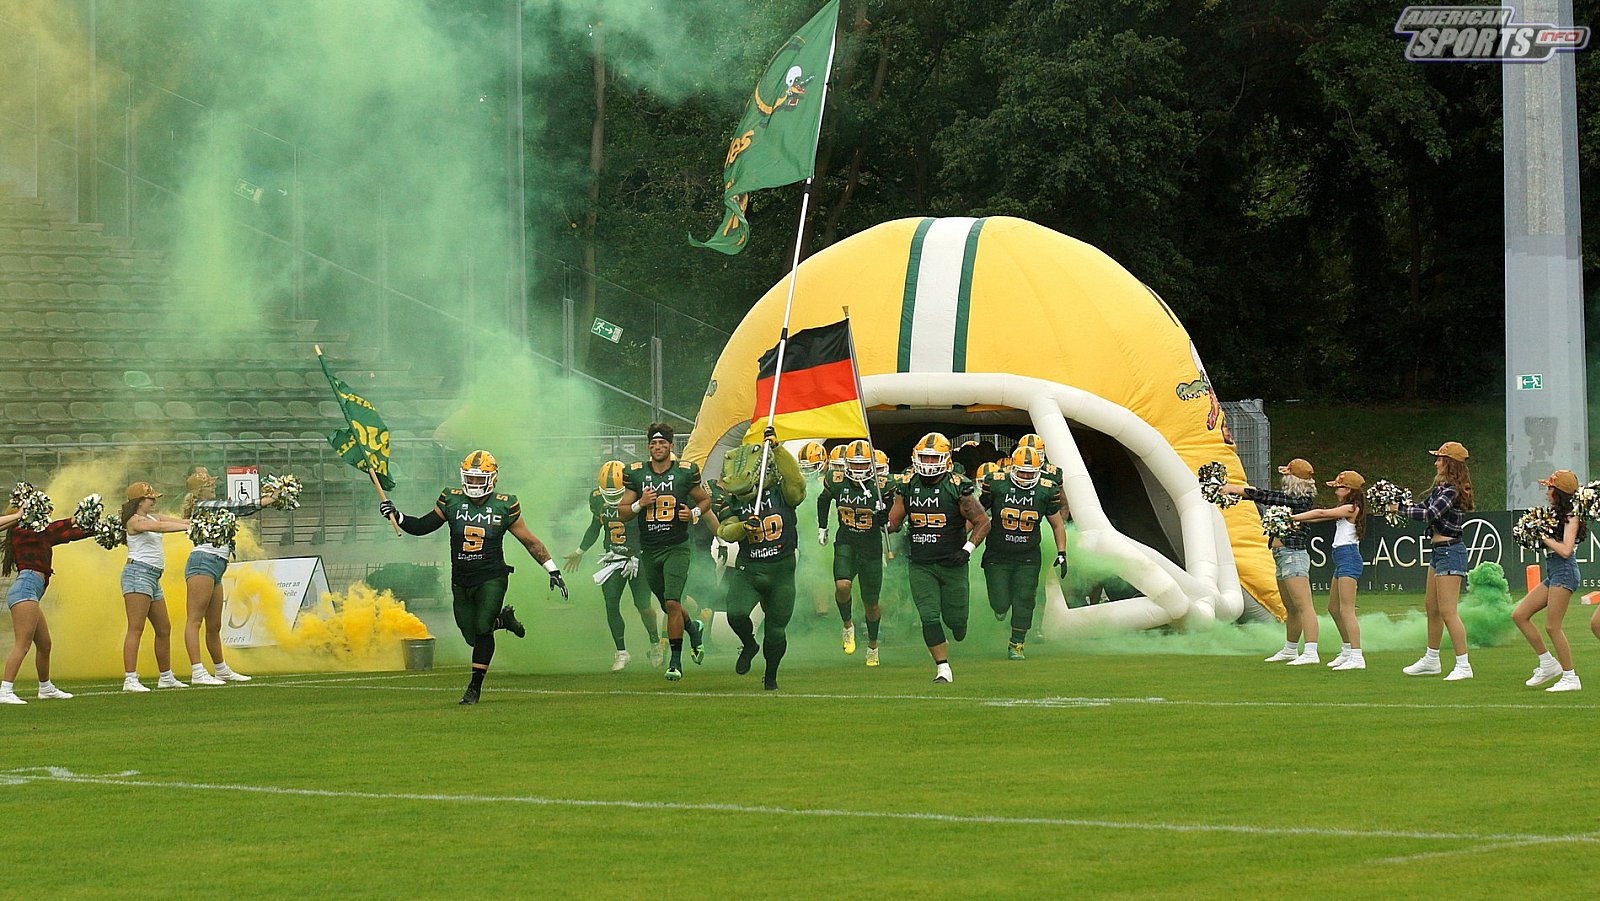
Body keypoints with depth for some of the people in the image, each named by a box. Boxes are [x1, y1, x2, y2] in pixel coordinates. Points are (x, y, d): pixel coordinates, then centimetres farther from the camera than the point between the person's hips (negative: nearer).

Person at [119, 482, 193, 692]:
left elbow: (176, 521, 13)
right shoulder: (135, 521, -8)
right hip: (138, 572, -10)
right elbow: (159, 527, -24)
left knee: (164, 629, 15)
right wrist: (189, 527, -28)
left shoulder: (153, 517, 19)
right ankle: (130, 680, -19)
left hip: (153, 579, 10)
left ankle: (165, 677, 25)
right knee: (136, 628, -14)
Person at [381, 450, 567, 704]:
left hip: (492, 578, -3)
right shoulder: (451, 500, -1)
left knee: (482, 629, -15)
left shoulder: (504, 506, -6)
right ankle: (503, 619, 37)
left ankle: (475, 685, -1)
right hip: (461, 581, 3)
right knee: (471, 636, 7)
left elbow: (530, 542, 1)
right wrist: (397, 516, -11)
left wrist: (553, 572, 1)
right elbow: (422, 526, 6)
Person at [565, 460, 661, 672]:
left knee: (642, 604, -4)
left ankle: (655, 642, 24)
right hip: (612, 559, 4)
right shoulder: (597, 499, -1)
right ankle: (621, 652, 2)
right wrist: (580, 551, 21)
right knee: (611, 604, -8)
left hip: (637, 558, -3)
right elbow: (595, 527, 17)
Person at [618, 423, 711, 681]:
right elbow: (622, 512, 6)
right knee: (667, 606, 14)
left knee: (672, 603, -16)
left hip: (676, 548, -3)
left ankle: (676, 661, -7)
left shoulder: (685, 472, -3)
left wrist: (694, 513, -9)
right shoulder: (636, 474, 2)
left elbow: (705, 500, 12)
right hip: (649, 550, 3)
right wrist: (640, 504, -13)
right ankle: (693, 628, 46)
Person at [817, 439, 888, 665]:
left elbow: (888, 521, -4)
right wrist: (822, 527, 18)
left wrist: (884, 513, -25)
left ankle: (872, 646, 33)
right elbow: (823, 499, 16)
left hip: (871, 548, -1)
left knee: (871, 604, 10)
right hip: (846, 544, 1)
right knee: (842, 586, -26)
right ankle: (848, 625, 4)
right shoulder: (836, 482, -6)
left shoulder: (879, 487, -12)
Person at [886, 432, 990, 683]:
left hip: (952, 564, -2)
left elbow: (982, 522, -5)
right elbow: (894, 522, 10)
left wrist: (967, 550, -15)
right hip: (921, 565, 2)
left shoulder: (957, 487, -10)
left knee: (954, 618, 5)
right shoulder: (908, 486, 2)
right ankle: (943, 669, -2)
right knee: (929, 618, -10)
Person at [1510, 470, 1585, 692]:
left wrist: (1545, 537, -11)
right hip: (1552, 573, 10)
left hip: (1564, 572, -10)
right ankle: (1548, 663, 12)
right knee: (1519, 615, 7)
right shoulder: (1557, 515, 17)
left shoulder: (1571, 517, -11)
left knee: (1552, 626, -9)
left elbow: (1565, 550, -20)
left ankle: (1570, 678, -1)